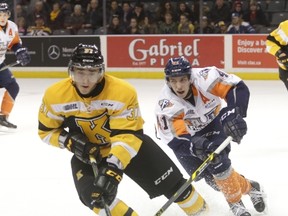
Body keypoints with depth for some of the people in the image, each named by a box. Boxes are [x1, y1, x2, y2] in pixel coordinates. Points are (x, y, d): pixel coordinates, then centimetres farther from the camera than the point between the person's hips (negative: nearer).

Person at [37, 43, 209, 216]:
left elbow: (127, 136, -33)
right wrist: (71, 142, -25)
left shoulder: (122, 92, -31)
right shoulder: (55, 95, -22)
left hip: (130, 143, -1)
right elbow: (46, 131, -6)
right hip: (87, 152, 1)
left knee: (171, 182, 3)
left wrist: (112, 169, -45)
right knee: (94, 195, -26)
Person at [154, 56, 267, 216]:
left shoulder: (204, 77, -32)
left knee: (217, 162, -22)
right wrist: (197, 146, -51)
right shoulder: (166, 105, -30)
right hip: (187, 135, 1)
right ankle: (249, 188, 13)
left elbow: (238, 88, -30)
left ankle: (236, 202, 1)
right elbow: (175, 140, -31)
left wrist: (234, 113, -46)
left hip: (214, 123, -1)